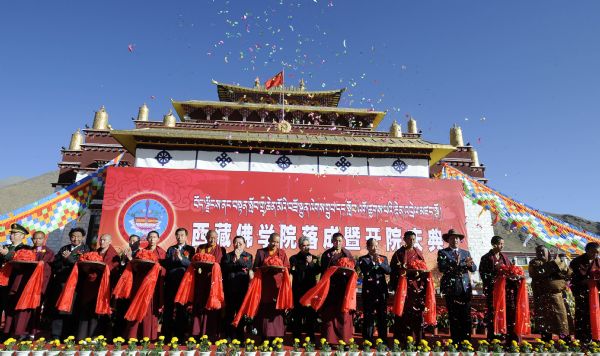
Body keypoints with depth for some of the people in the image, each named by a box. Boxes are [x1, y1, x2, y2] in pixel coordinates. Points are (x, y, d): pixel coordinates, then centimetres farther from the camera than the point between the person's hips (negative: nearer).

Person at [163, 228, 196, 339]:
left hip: (184, 280, -2)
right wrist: (172, 258, -10)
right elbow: (165, 264, 8)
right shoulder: (170, 249, 17)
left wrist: (181, 258, -18)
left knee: (181, 307, -1)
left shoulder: (190, 249, 9)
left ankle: (180, 334, 6)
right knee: (168, 306, 1)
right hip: (170, 279, 2)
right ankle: (166, 334, 9)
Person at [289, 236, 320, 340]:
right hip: (298, 289, -2)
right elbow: (295, 272, -9)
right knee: (298, 313, -2)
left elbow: (317, 271, -2)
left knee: (311, 313, 2)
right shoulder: (294, 258, 6)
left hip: (311, 289, 2)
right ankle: (296, 338, 8)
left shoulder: (314, 258, 13)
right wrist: (306, 263, -11)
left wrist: (311, 263, -12)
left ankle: (310, 338, 12)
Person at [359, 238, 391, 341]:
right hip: (369, 291, -3)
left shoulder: (383, 258, 12)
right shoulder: (363, 259, 3)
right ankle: (367, 340, 6)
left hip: (382, 291, 3)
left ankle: (383, 340, 16)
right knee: (369, 316, -1)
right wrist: (373, 262, -20)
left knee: (383, 316, 7)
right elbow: (365, 271, -13)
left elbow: (389, 271, -2)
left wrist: (380, 263, -16)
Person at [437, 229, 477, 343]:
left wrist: (469, 265, -14)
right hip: (451, 289, -3)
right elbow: (441, 268, -9)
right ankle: (455, 342, 7)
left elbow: (474, 268, 9)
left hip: (465, 288, 3)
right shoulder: (443, 253, 6)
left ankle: (466, 342, 7)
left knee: (466, 317, -1)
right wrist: (455, 263, -22)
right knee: (454, 317, -1)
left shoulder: (466, 253, 18)